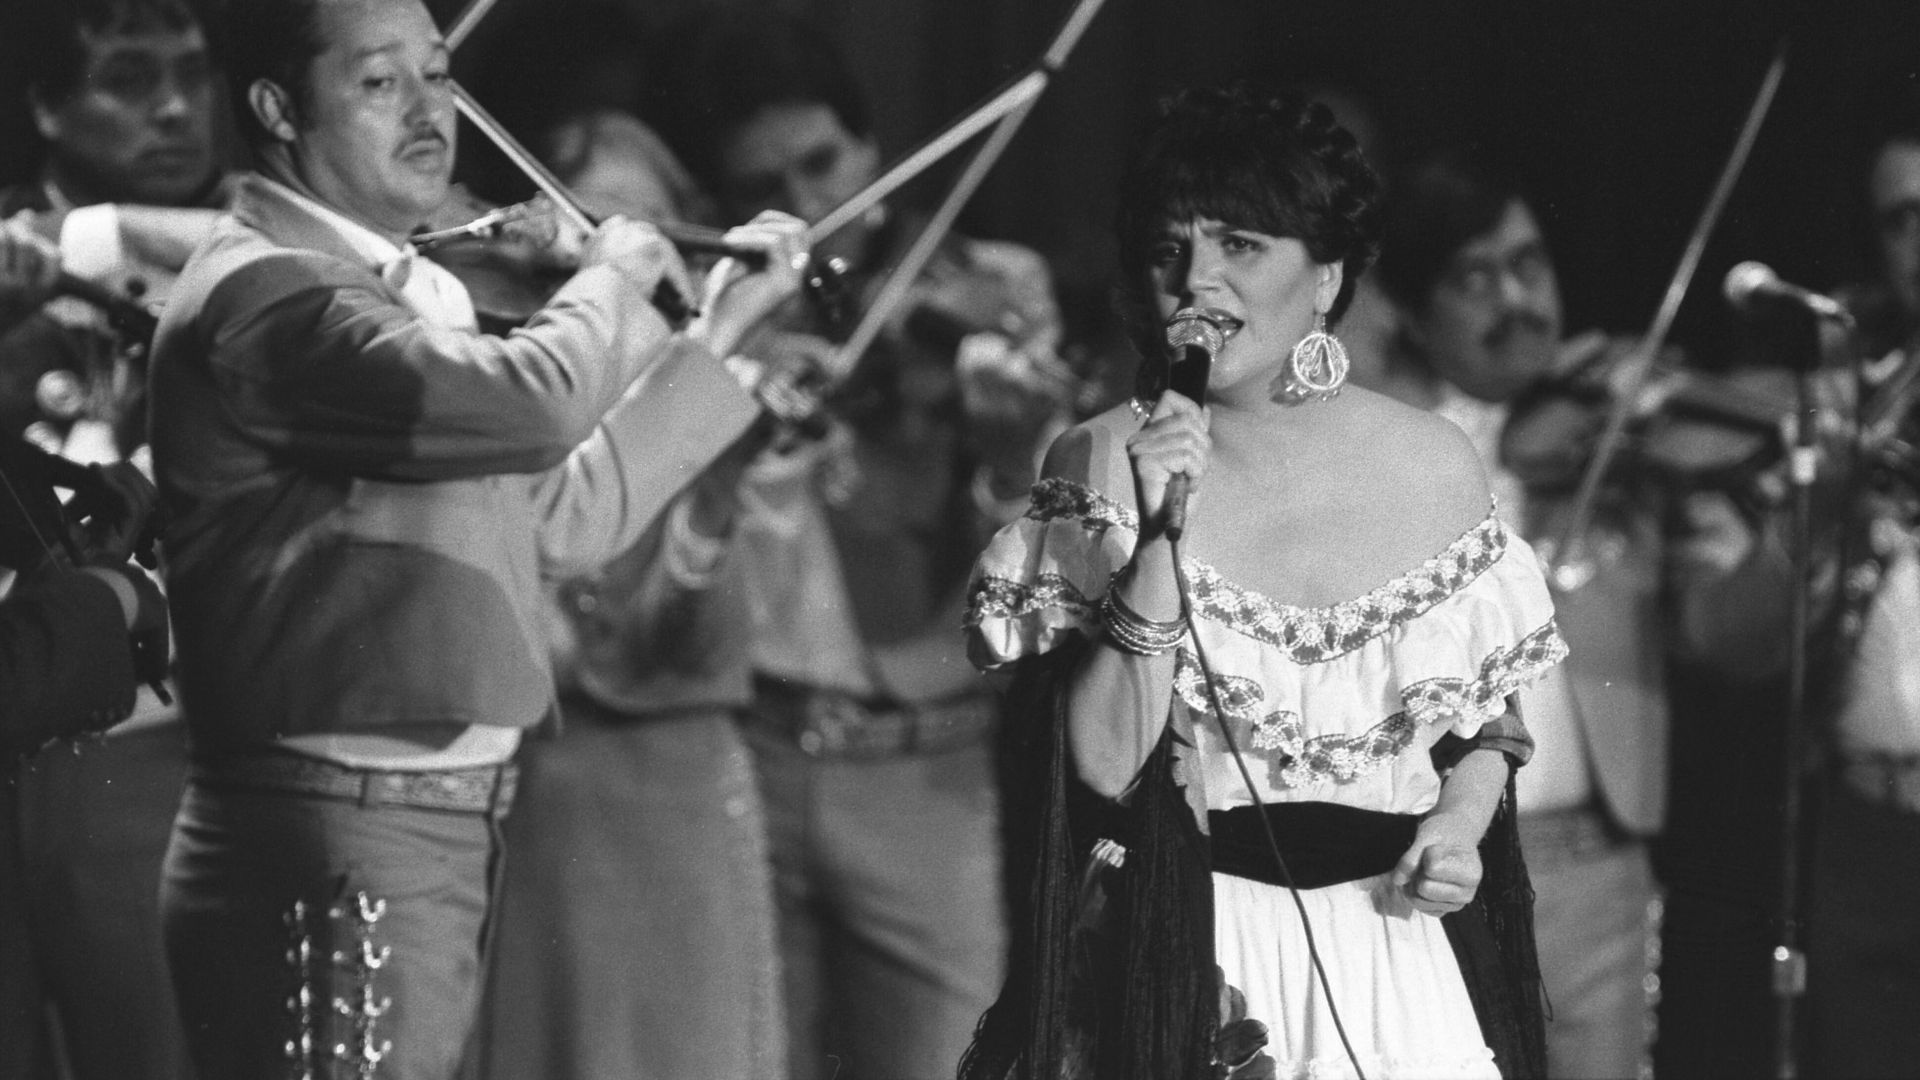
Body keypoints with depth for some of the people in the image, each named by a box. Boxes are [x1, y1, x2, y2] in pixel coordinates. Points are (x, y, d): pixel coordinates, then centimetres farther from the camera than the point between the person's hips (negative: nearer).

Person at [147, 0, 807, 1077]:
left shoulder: (405, 294, 18)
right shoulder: (261, 295, -15)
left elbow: (567, 518, 23)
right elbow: (528, 406, -27)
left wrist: (717, 333, 20)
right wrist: (612, 278, -7)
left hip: (440, 839, 10)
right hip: (332, 857, -10)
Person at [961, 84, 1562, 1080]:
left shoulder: (1431, 464, 1)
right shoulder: (1099, 463, -5)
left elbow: (1482, 718, 14)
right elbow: (1104, 763, -13)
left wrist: (1459, 825, -6)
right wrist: (1160, 534, -20)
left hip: (1396, 950, 2)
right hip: (1185, 956, -2)